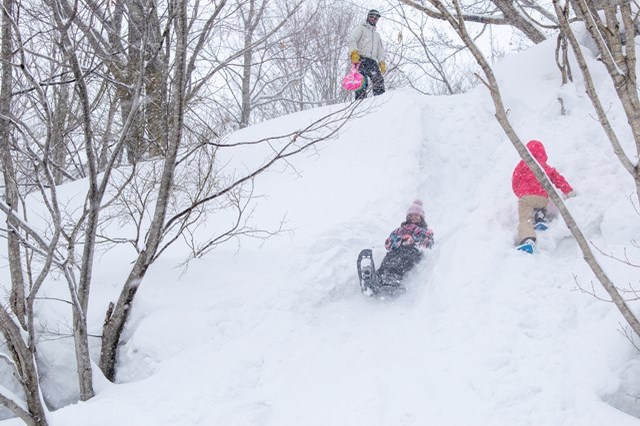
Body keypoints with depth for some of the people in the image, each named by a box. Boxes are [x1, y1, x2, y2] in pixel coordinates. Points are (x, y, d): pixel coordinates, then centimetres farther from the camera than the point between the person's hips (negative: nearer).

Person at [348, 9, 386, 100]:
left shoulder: (377, 35, 34)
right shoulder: (361, 28, 15)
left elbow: (380, 50, 27)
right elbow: (352, 39, -1)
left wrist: (382, 62, 8)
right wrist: (354, 52, -18)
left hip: (372, 61, 5)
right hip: (360, 58, -5)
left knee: (379, 80, -15)